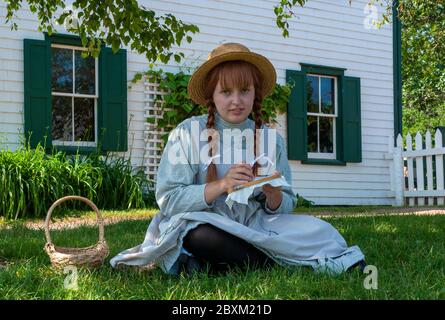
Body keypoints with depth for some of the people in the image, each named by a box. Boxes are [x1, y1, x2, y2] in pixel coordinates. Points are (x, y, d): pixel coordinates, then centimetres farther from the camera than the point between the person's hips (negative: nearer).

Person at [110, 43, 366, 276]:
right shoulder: (188, 134, -5)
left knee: (320, 232, -18)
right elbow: (169, 200, -11)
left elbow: (285, 207, 6)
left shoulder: (272, 140, 5)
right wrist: (220, 185, -24)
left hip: (254, 229, 3)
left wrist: (274, 194, -17)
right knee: (204, 237, -37)